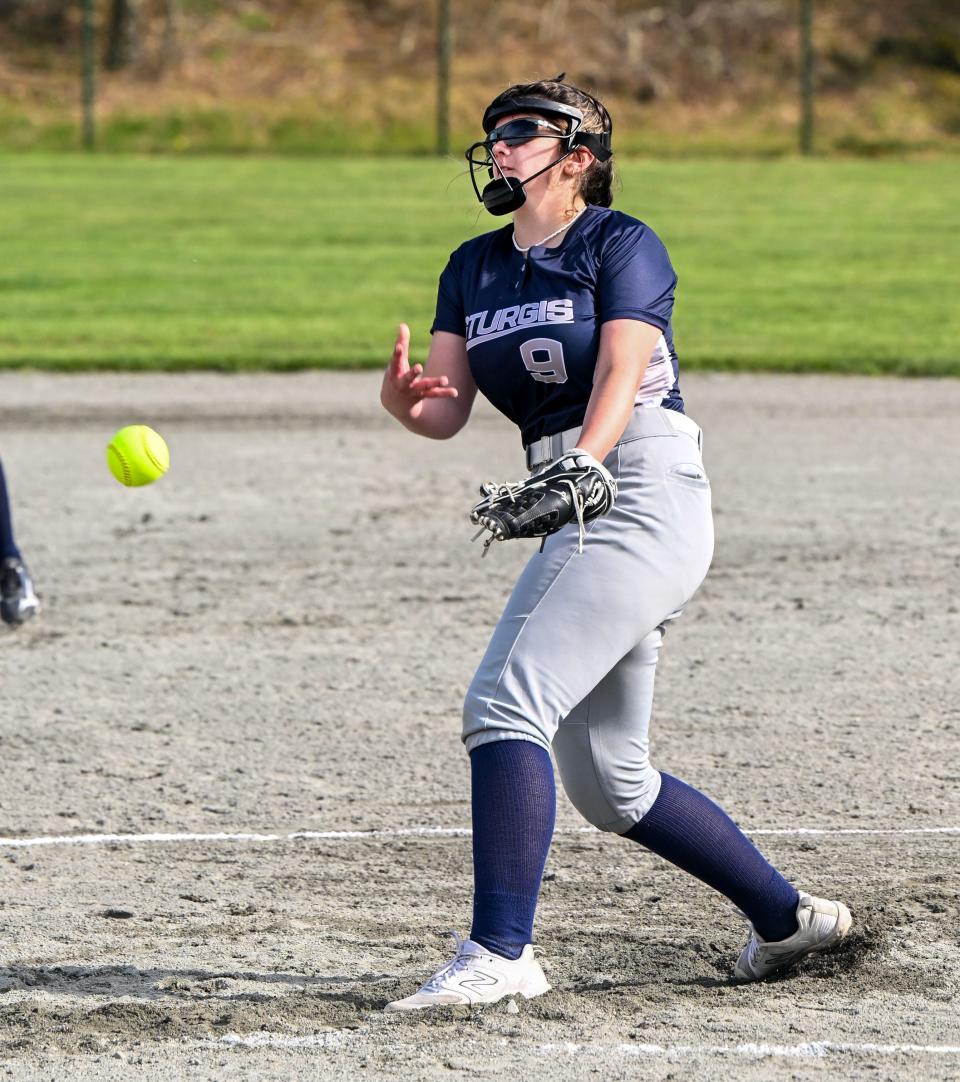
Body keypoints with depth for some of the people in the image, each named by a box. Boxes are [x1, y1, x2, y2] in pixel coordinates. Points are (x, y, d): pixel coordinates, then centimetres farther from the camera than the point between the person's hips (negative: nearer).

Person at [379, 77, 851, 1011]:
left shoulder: (623, 245, -2)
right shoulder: (473, 269, 17)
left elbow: (619, 381, -16)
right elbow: (446, 410, 5)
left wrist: (577, 470, -34)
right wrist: (402, 399, -19)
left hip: (643, 489, -8)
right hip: (582, 514, 8)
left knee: (506, 699, -22)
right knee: (606, 782, 11)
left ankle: (499, 954, -27)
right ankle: (785, 917, 26)